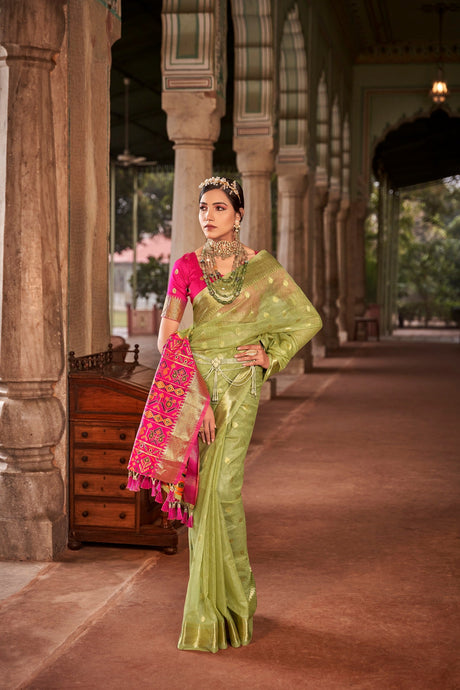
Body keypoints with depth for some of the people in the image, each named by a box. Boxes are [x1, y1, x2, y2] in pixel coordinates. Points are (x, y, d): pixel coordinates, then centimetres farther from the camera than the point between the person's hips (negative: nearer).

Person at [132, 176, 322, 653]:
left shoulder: (262, 267, 2)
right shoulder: (186, 266, 3)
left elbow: (308, 319, 9)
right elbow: (166, 335, 1)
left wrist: (270, 355, -2)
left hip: (239, 385, -1)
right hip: (194, 383, 2)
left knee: (222, 488, -10)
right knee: (201, 487, 2)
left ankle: (227, 593, 8)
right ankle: (210, 597, 16)